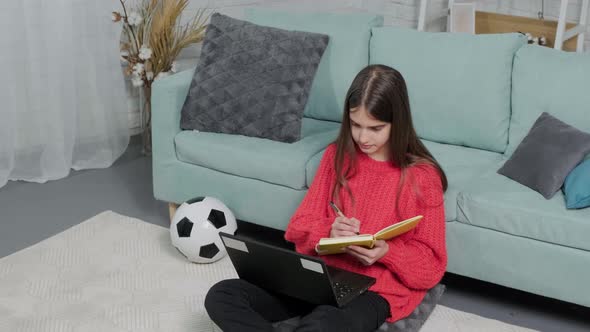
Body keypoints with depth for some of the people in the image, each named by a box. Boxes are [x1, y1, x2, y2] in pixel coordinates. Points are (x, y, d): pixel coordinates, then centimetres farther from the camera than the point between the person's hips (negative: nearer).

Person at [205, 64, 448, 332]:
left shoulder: (422, 176, -6)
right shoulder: (337, 155, 6)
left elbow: (431, 265, -2)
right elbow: (299, 227, 7)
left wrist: (387, 253, -21)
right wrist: (328, 232, -15)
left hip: (379, 289, -5)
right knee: (221, 297, -16)